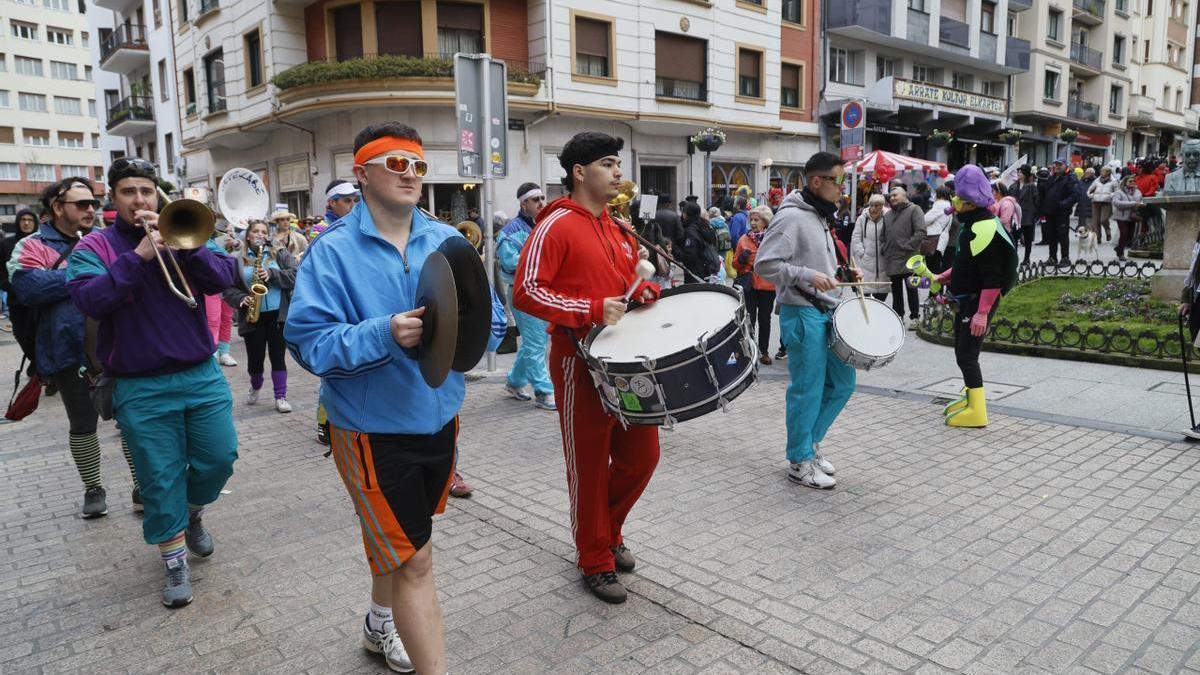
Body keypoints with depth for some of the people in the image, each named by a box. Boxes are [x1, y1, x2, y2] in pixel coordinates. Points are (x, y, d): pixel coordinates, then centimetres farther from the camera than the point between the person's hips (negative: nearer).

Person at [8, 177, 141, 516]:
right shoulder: (33, 246, 1)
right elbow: (28, 288, -16)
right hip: (72, 353, -2)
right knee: (82, 426, 11)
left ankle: (143, 488, 12)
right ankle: (93, 489, 27)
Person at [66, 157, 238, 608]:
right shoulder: (94, 247, 2)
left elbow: (222, 279, -7)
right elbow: (89, 300, -16)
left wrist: (184, 244, -20)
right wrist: (138, 256, -22)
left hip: (201, 374, 2)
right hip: (141, 387, -2)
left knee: (219, 458, 5)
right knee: (161, 479, 3)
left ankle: (193, 513, 36)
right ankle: (175, 563, 19)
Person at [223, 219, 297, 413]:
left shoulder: (281, 255, 7)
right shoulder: (238, 261, 7)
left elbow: (295, 275, -5)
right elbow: (228, 288, 4)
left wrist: (271, 274, -17)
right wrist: (241, 299, -14)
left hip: (278, 314, -1)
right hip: (252, 316, 1)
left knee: (278, 357, 0)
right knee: (255, 358, 8)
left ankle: (281, 397, 7)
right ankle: (255, 387, 37)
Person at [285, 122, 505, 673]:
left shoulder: (448, 241, 1)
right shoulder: (332, 251, -12)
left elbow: (492, 321, 0)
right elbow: (309, 342, -18)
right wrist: (385, 335, -30)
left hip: (439, 419, 6)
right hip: (373, 428, -5)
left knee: (397, 538, 26)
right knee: (415, 559, -1)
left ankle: (381, 624, 52)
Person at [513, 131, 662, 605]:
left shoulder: (617, 229, 14)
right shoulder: (557, 226, -10)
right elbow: (525, 292, -17)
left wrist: (646, 290, 3)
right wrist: (592, 310, -24)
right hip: (581, 362, -7)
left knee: (642, 455, 12)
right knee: (589, 465, 5)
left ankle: (609, 530, 37)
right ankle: (596, 562, 23)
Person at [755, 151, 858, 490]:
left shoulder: (822, 216, 14)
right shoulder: (791, 217, -15)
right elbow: (764, 264, -19)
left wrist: (840, 273, 11)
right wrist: (807, 276, -26)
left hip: (827, 312, 9)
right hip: (802, 313, -9)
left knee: (843, 382, 15)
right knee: (807, 389, -1)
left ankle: (809, 440, 29)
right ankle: (800, 461, 13)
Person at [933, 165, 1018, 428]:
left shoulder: (985, 229, -22)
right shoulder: (972, 224, 10)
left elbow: (993, 278, -26)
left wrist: (982, 313, -27)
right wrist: (943, 277, 13)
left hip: (979, 303, -10)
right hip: (966, 300, 10)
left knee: (966, 356, -7)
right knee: (962, 352, 19)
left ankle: (976, 411, 0)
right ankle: (970, 397, 34)